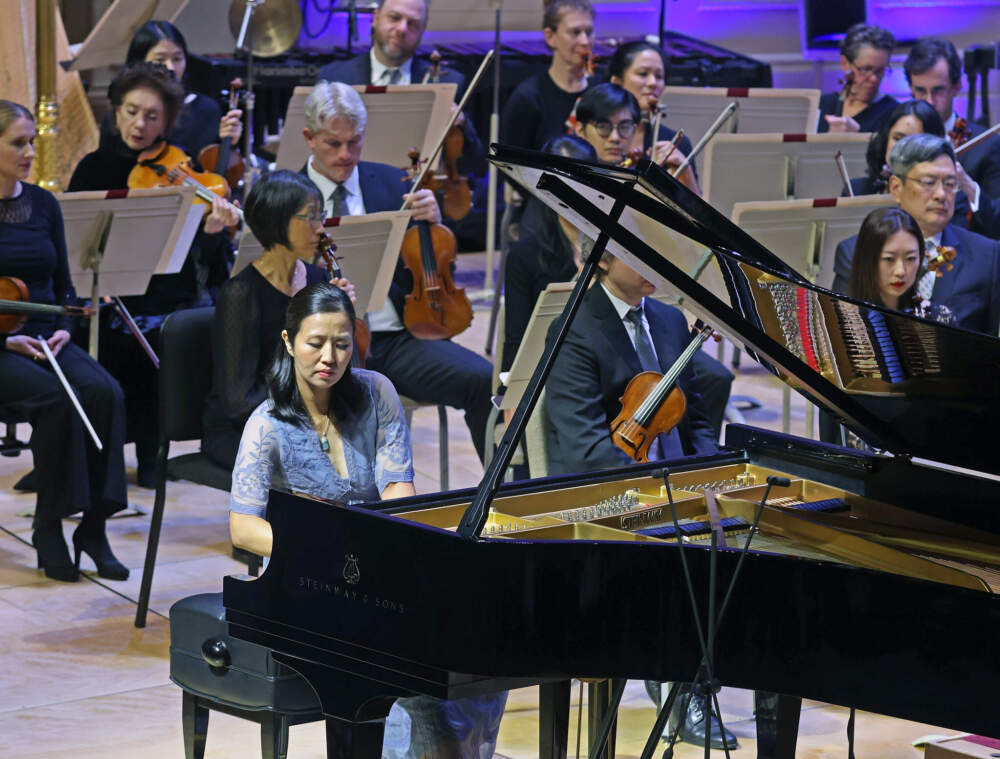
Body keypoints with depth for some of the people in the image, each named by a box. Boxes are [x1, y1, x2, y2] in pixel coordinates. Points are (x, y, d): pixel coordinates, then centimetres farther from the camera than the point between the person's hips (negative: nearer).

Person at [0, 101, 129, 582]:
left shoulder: (43, 204, 11)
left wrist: (63, 328, -3)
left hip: (47, 339, 5)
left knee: (103, 393, -24)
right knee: (56, 400, -32)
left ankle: (93, 526, -18)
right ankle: (48, 526, -17)